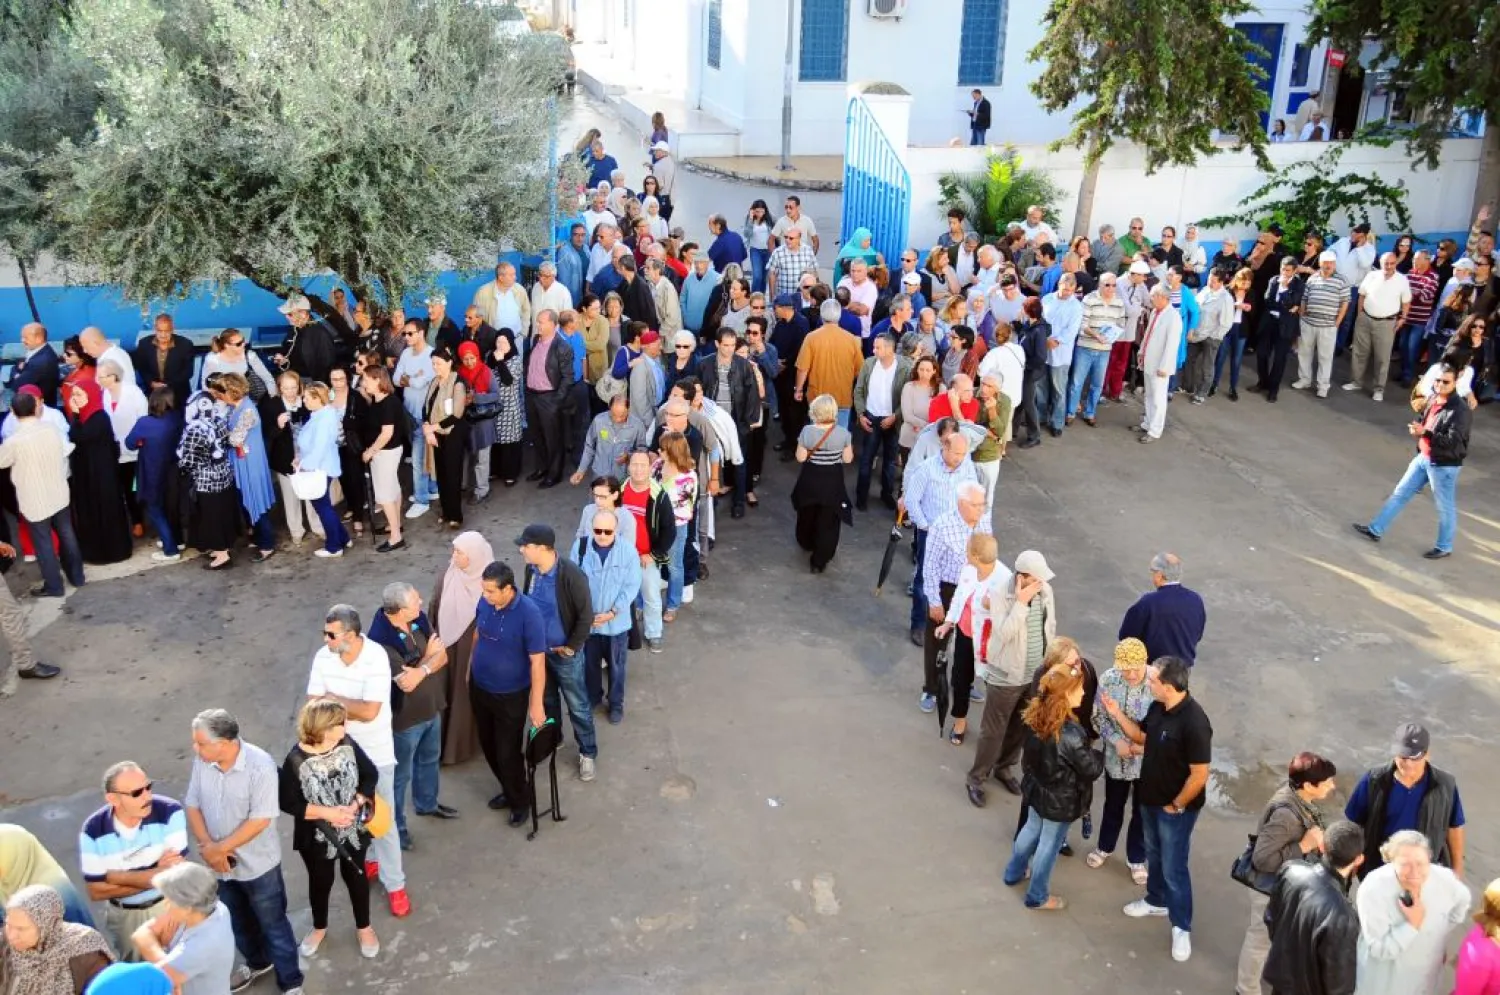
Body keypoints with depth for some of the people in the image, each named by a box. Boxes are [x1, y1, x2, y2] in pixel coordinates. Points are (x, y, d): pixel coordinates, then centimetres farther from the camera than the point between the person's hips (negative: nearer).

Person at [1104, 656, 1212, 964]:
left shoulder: (1194, 723, -33)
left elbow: (1199, 776, -27)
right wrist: (1117, 714, -5)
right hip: (1150, 798, 8)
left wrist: (1176, 805, -16)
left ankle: (1182, 927, 25)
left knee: (1174, 867, 7)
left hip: (1176, 807, -8)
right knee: (1154, 854, 26)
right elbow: (1141, 736, 10)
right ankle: (1156, 900, 48)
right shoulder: (1158, 707, -8)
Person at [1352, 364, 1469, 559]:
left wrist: (1425, 433, -31)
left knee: (1445, 508, 10)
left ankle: (1444, 547, 26)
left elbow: (1453, 442, -28)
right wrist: (1415, 429, -7)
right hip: (1423, 458, 8)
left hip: (1444, 465, -8)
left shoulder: (1461, 411, -23)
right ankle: (1376, 530, 23)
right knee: (1400, 493, 14)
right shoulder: (1432, 400, 1)